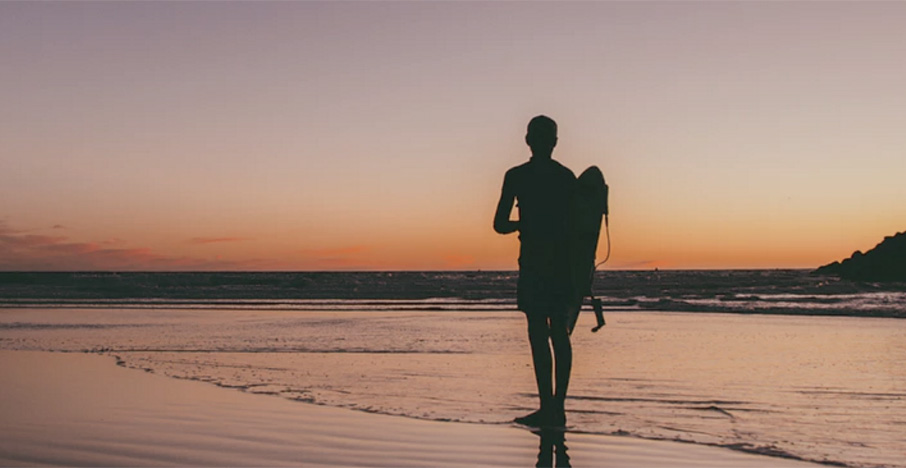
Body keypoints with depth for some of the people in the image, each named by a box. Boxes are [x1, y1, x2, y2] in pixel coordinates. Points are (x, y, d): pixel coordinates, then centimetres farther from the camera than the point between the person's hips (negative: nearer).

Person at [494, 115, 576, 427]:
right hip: (564, 263, 5)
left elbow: (500, 224, -2)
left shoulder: (516, 176, -2)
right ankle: (557, 407, 11)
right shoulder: (568, 177, 9)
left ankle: (547, 407, -8)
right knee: (560, 334, 8)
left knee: (539, 334, -5)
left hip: (534, 263, -5)